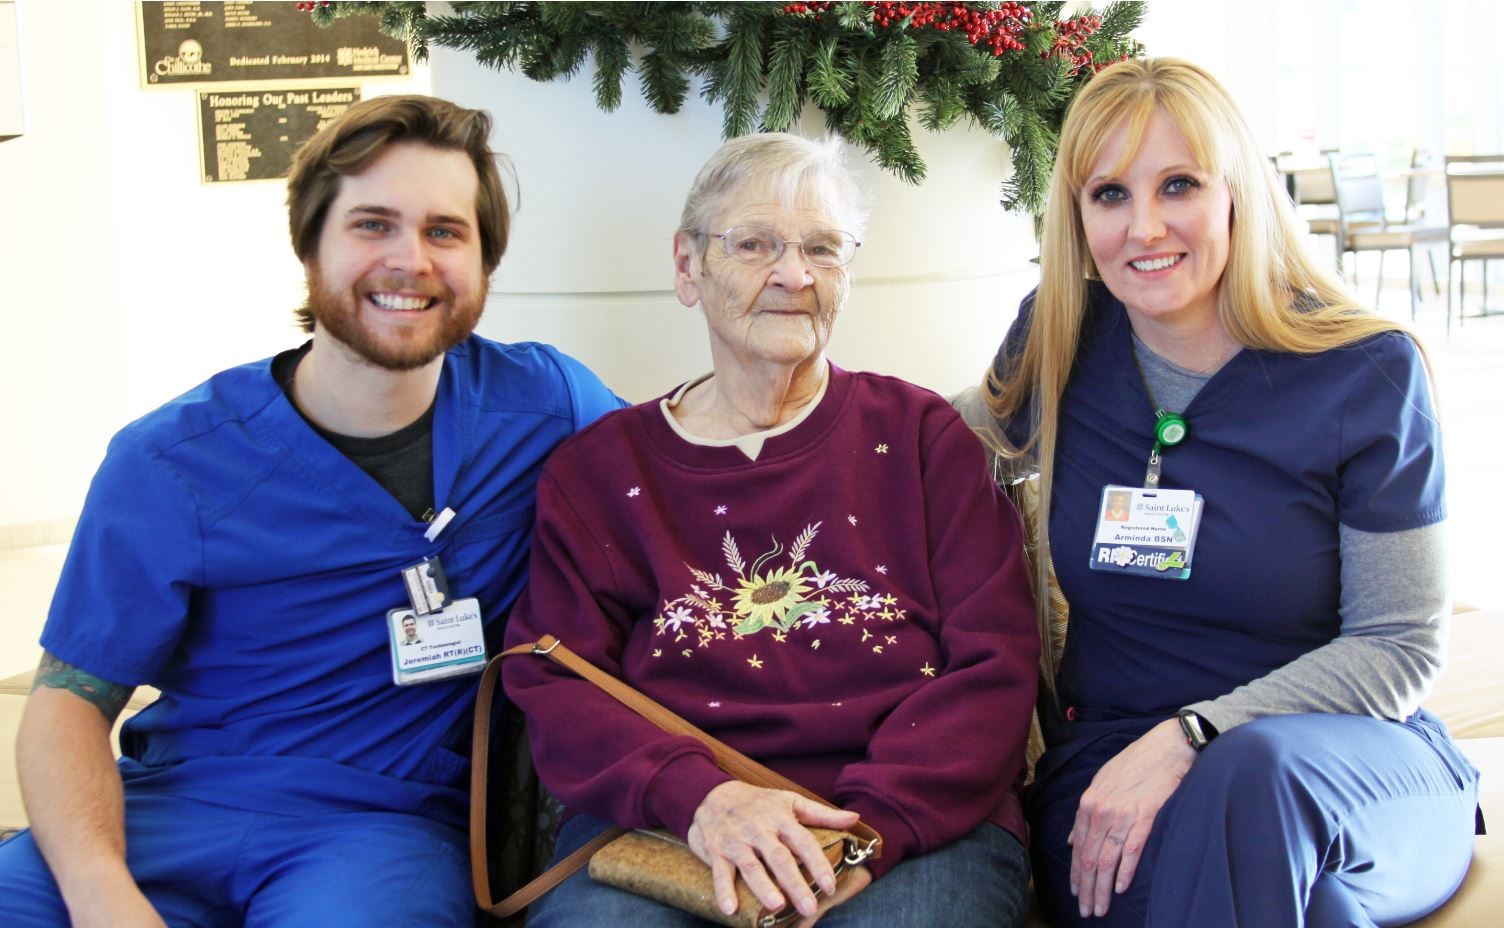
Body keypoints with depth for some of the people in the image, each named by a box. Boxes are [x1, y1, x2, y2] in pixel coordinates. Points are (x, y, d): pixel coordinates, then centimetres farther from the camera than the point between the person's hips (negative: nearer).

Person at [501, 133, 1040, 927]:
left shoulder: (920, 436, 12)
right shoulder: (593, 472, 14)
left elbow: (995, 667, 3)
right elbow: (552, 684, 3)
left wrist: (872, 822, -14)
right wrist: (695, 797, -17)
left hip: (915, 825, 0)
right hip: (659, 830, 1)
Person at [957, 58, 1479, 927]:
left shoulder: (1368, 373, -6)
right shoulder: (1059, 346, 2)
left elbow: (1402, 646, -7)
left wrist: (1190, 738, -20)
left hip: (1356, 764, 0)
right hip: (1110, 761, 1)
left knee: (1252, 771, -37)